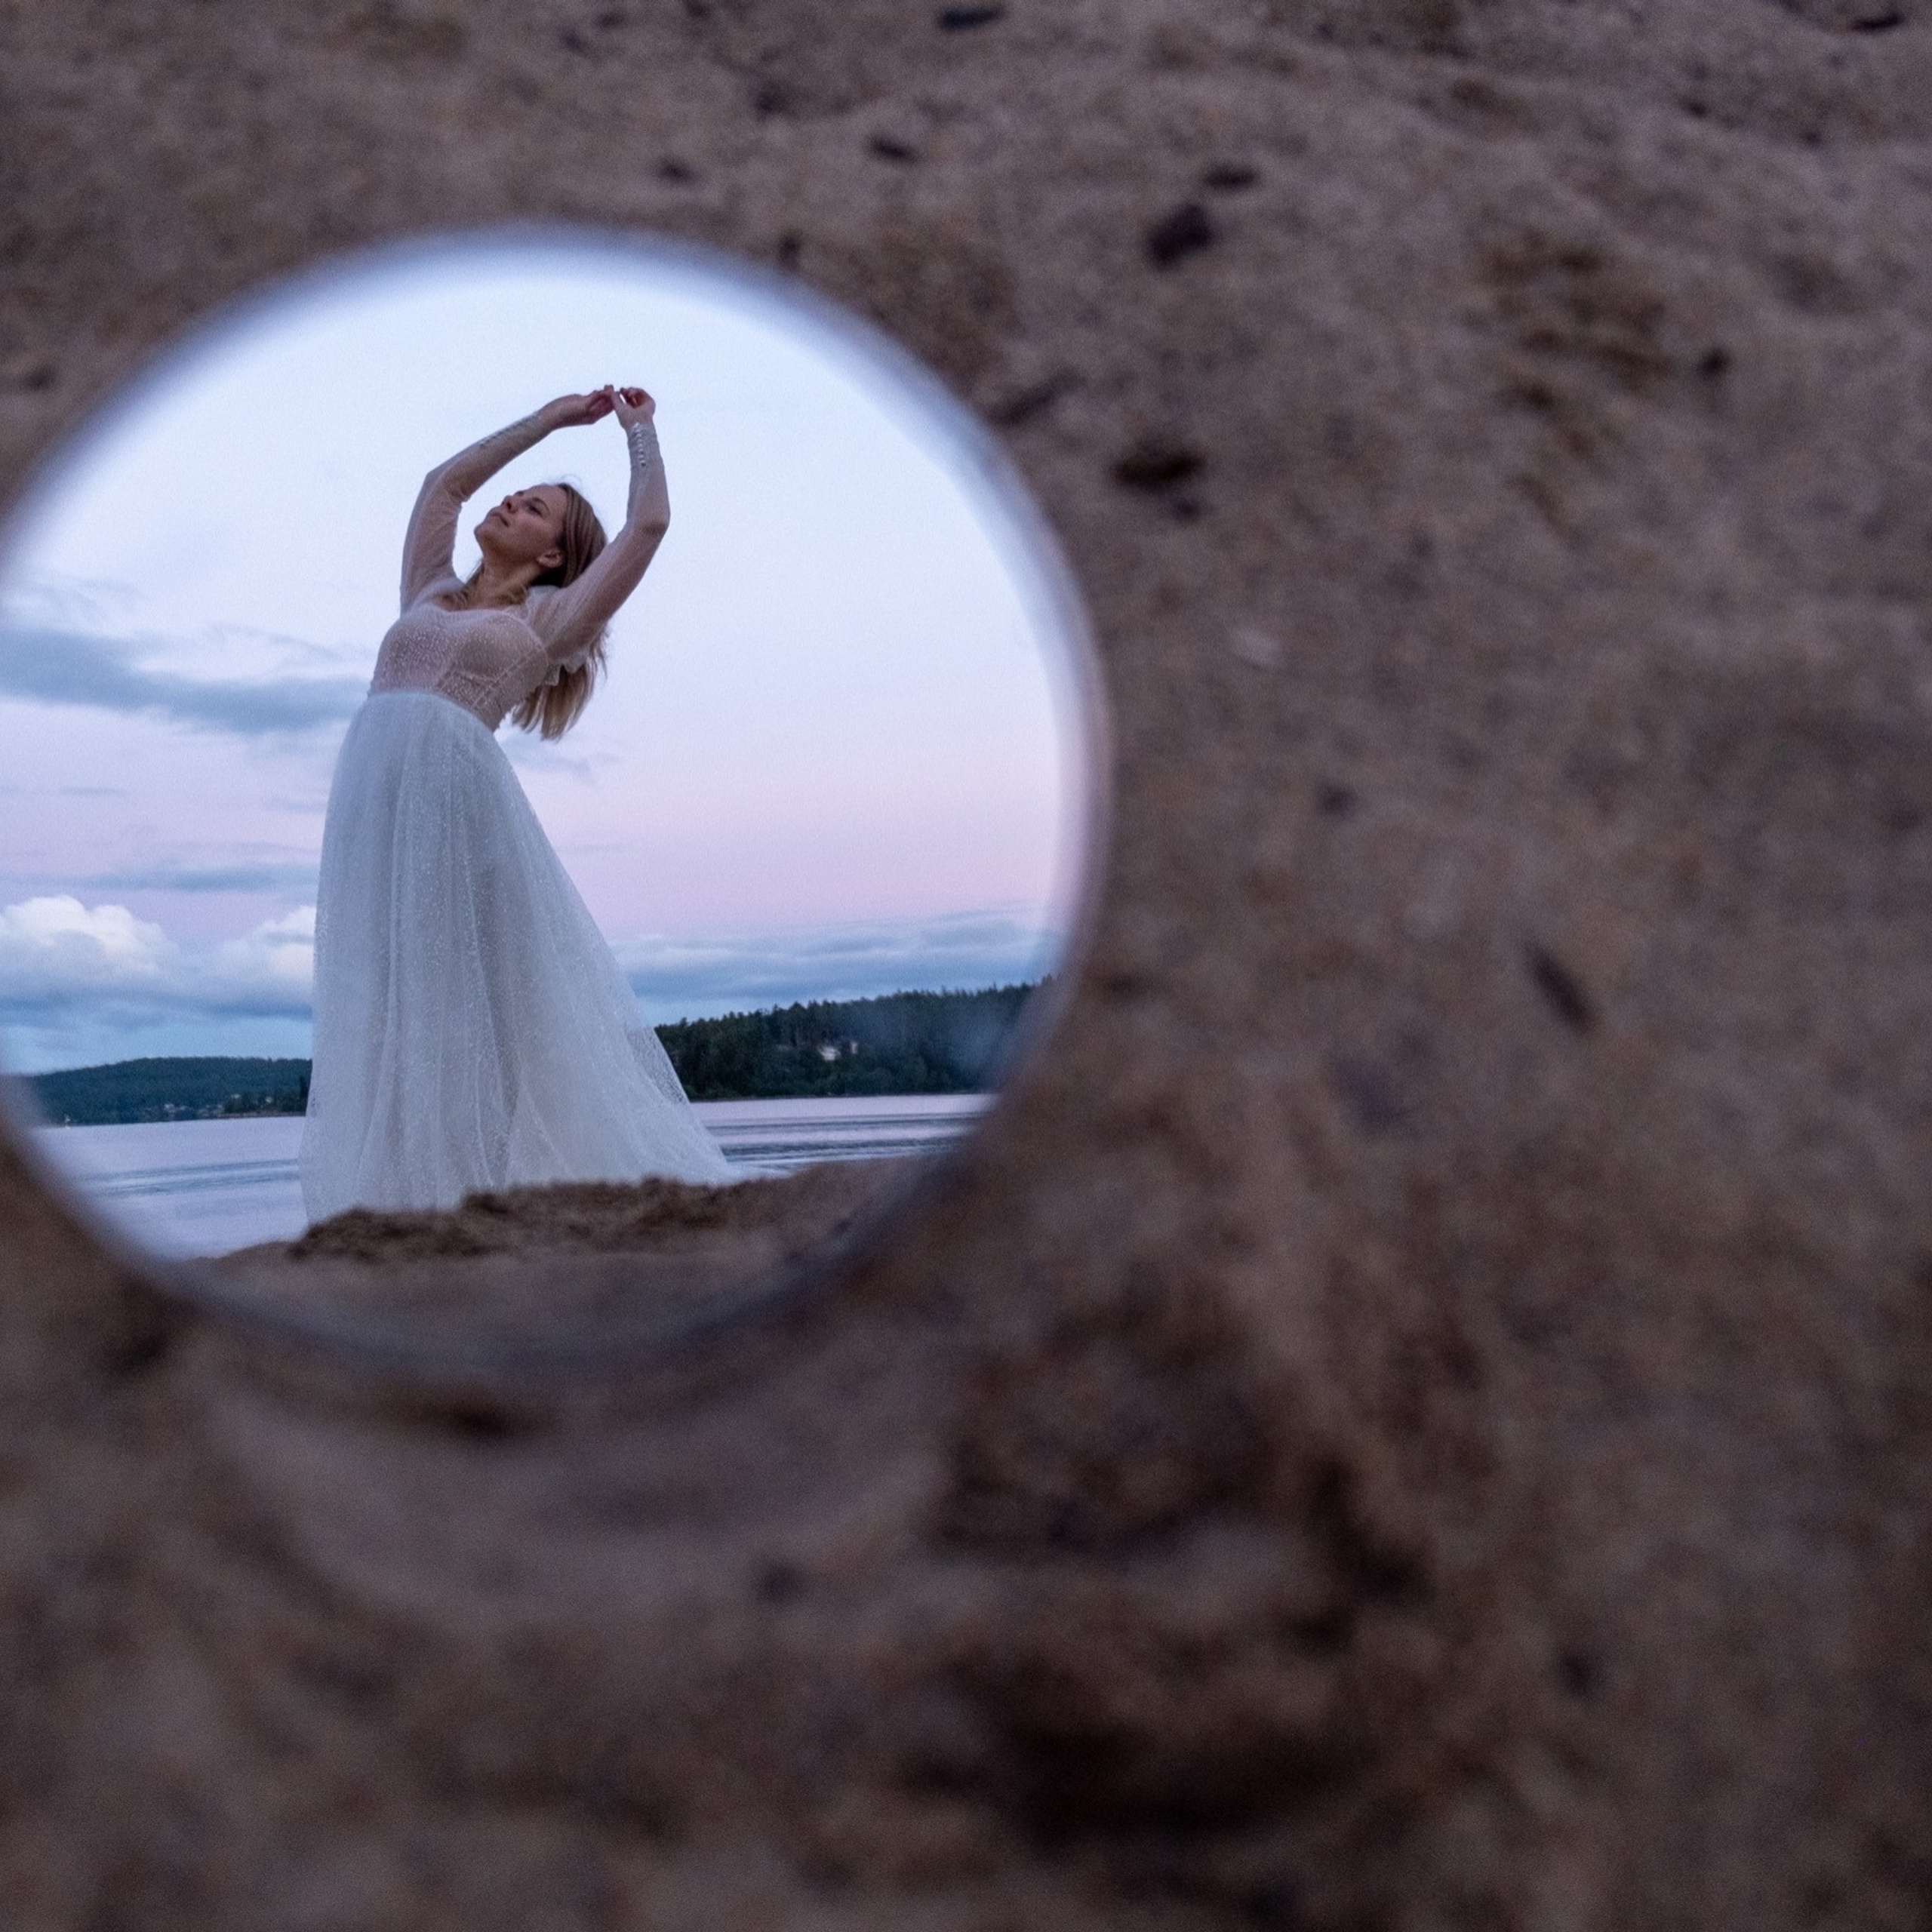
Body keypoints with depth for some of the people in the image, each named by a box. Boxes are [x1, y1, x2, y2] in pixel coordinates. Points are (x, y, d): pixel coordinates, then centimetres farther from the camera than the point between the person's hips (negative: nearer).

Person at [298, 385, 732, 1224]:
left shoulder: (548, 618, 15)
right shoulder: (430, 592, 28)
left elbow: (650, 523, 14)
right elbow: (445, 481, 36)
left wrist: (639, 428, 30)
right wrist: (551, 418, 39)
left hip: (460, 796, -4)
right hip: (373, 801, 5)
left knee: (480, 1001, -8)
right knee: (387, 1006, -2)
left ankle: (488, 1199, -8)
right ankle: (399, 1193, -4)